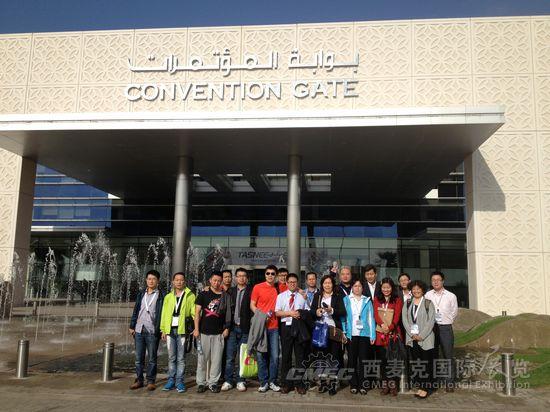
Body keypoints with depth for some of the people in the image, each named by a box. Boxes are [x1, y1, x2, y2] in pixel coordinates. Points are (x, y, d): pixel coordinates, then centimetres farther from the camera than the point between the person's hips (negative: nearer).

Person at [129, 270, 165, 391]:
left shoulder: (161, 295, 0)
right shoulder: (141, 294, 13)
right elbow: (136, 311, 15)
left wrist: (160, 329, -11)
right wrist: (132, 326, 10)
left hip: (152, 331, -4)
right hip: (139, 330, 4)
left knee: (152, 358, 3)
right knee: (139, 358, 8)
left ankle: (151, 381, 11)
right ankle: (139, 380, 17)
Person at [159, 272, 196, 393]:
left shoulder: (190, 296, 4)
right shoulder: (168, 297, 15)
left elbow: (194, 312, -1)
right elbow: (164, 314, 13)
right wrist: (163, 330, 7)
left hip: (182, 329, -3)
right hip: (170, 329, 3)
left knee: (181, 358, 1)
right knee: (171, 357, 9)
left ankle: (179, 381, 7)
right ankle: (171, 380, 17)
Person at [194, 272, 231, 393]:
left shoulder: (225, 296, 8)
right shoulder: (203, 294, 4)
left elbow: (228, 313, 11)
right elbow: (197, 312, 1)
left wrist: (227, 328, 2)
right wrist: (196, 329, -6)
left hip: (219, 333, 1)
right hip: (204, 332, -1)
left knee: (216, 359, 3)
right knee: (202, 358, 3)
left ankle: (213, 382, 13)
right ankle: (201, 382, 13)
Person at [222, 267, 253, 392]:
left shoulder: (251, 292, 1)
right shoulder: (230, 291, 11)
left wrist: (252, 326, -11)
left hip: (245, 328, -2)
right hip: (233, 327, 2)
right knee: (229, 356, 3)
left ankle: (240, 381, 13)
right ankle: (228, 381, 11)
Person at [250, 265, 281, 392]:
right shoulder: (258, 287, 0)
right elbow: (252, 305, 1)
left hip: (274, 326, 2)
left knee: (275, 356, 1)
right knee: (261, 355, 2)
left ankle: (272, 382, 14)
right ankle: (263, 382, 13)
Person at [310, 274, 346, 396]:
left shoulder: (338, 297, 8)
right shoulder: (317, 296, 14)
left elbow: (343, 312, -2)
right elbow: (311, 310, 8)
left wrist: (332, 310, -17)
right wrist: (316, 312, -13)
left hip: (334, 329, -2)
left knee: (334, 356, -4)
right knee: (321, 355, 0)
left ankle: (332, 383, 1)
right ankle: (323, 381, 10)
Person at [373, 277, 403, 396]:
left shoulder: (397, 300, 5)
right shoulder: (377, 299, 11)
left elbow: (397, 317, -4)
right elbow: (375, 314, 1)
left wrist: (389, 327, -19)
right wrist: (382, 324, -18)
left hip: (393, 333, -2)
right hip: (380, 333, 2)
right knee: (382, 359, 3)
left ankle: (392, 384, 3)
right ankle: (384, 384, 10)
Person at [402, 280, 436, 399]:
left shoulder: (428, 303, 0)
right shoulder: (407, 303, 10)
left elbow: (431, 321, -6)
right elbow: (405, 319, 4)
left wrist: (421, 335, -12)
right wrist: (412, 334, -7)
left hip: (425, 339, -3)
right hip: (411, 338, 3)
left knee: (426, 363, -2)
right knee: (415, 363, 5)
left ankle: (426, 388, 6)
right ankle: (419, 387, 13)